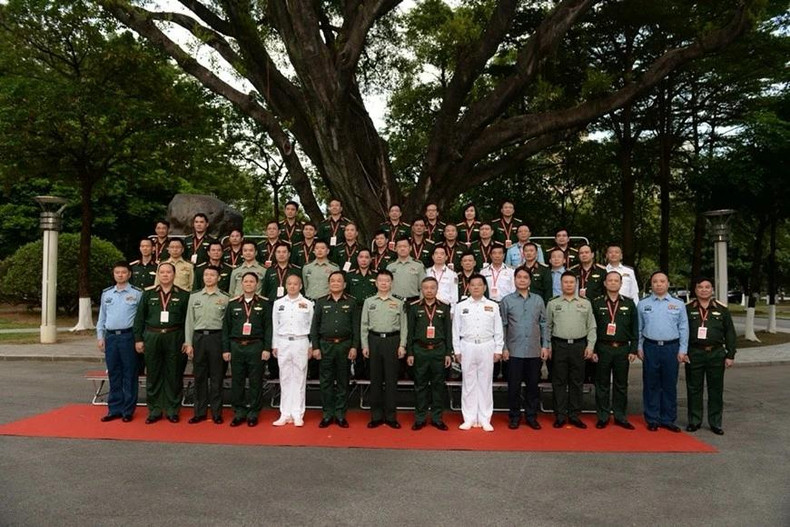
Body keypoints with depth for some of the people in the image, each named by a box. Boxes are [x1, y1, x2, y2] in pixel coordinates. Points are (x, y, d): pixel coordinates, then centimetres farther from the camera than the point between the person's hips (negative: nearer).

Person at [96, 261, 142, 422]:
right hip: (110, 337, 4)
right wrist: (100, 337, 9)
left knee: (129, 374, 1)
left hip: (128, 336, -4)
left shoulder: (137, 293, -1)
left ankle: (128, 410, 10)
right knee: (113, 375, 10)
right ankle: (114, 409, 18)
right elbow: (101, 317, 16)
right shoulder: (106, 293, 12)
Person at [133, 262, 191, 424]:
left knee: (174, 376, 4)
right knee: (153, 376, 7)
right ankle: (154, 411, 18)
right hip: (152, 337, 2)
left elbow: (188, 320, 1)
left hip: (174, 339, -1)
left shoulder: (183, 295, 3)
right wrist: (138, 339, 1)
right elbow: (139, 318, 7)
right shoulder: (148, 294, 8)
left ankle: (173, 410, 16)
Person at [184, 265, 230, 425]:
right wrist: (188, 343, 3)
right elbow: (189, 321, 8)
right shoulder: (194, 296, 8)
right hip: (198, 337, 2)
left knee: (216, 377, 4)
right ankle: (200, 412, 18)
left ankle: (216, 413, 14)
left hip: (217, 337, -2)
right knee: (200, 377, 8)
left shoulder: (225, 298, 0)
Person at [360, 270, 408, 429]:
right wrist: (364, 345, 0)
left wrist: (402, 345, -4)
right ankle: (376, 416, 13)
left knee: (391, 379, 3)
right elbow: (364, 325, 7)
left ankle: (390, 416, 11)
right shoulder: (369, 302, 9)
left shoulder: (398, 303, 6)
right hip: (374, 340, 1)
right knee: (375, 379, 5)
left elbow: (403, 326, 4)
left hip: (392, 340, -1)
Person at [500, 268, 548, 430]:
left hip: (535, 351, 2)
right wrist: (504, 348, -4)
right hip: (514, 351, -2)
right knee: (514, 385, 4)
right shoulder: (507, 301, 1)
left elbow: (543, 324, 9)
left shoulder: (538, 300, 7)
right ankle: (514, 416, 16)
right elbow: (502, 326, 1)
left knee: (533, 385, 8)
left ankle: (531, 416, 20)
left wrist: (545, 346, 3)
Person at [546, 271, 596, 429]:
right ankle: (560, 416, 10)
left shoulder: (585, 303, 8)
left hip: (579, 346, 1)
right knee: (559, 382, 3)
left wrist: (590, 345, -1)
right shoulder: (553, 304, 6)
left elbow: (591, 327, 8)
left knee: (577, 382, 6)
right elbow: (547, 327, 7)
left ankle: (574, 415, 15)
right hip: (559, 346, -1)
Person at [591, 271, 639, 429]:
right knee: (602, 385, 4)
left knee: (621, 385, 8)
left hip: (622, 349, 1)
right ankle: (603, 417, 13)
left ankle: (620, 416, 18)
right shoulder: (596, 303, 3)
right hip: (602, 349, -1)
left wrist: (633, 350, 0)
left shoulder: (629, 304, 7)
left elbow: (635, 329, 7)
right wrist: (592, 350, -4)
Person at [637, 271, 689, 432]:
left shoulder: (678, 304, 6)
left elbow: (683, 329, 4)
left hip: (671, 348, 0)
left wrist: (682, 350, -1)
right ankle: (652, 419, 14)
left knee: (670, 385, 5)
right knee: (651, 384, 4)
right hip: (650, 347, 0)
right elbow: (638, 328, 6)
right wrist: (639, 348, 1)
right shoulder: (643, 304, 5)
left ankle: (668, 419, 16)